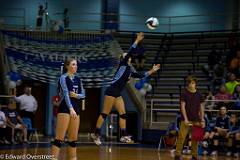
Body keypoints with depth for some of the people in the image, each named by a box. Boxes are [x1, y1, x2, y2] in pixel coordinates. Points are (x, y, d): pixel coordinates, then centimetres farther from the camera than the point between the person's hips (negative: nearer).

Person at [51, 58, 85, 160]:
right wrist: (70, 108, -32)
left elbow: (83, 95, 13)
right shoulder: (63, 78, -8)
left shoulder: (78, 79, 14)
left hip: (76, 109, 7)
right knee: (59, 138, -11)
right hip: (65, 109, -7)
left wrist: (76, 95, -10)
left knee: (73, 138, 9)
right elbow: (66, 94, -20)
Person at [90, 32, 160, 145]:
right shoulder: (123, 64, -1)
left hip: (118, 94, 9)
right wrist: (137, 41, -11)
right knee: (105, 113, -8)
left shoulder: (130, 70, 20)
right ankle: (96, 134, -4)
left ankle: (124, 136, 4)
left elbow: (141, 76, 24)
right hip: (111, 91, -9)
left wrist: (151, 71, 19)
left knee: (123, 114, 4)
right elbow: (130, 52, -11)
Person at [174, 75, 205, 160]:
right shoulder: (184, 94, -1)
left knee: (195, 139, 4)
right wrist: (185, 119, -13)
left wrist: (202, 120, 5)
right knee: (181, 137, -7)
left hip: (196, 120, 3)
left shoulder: (199, 95, 8)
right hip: (186, 120, -3)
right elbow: (182, 107, -4)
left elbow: (201, 108, 12)